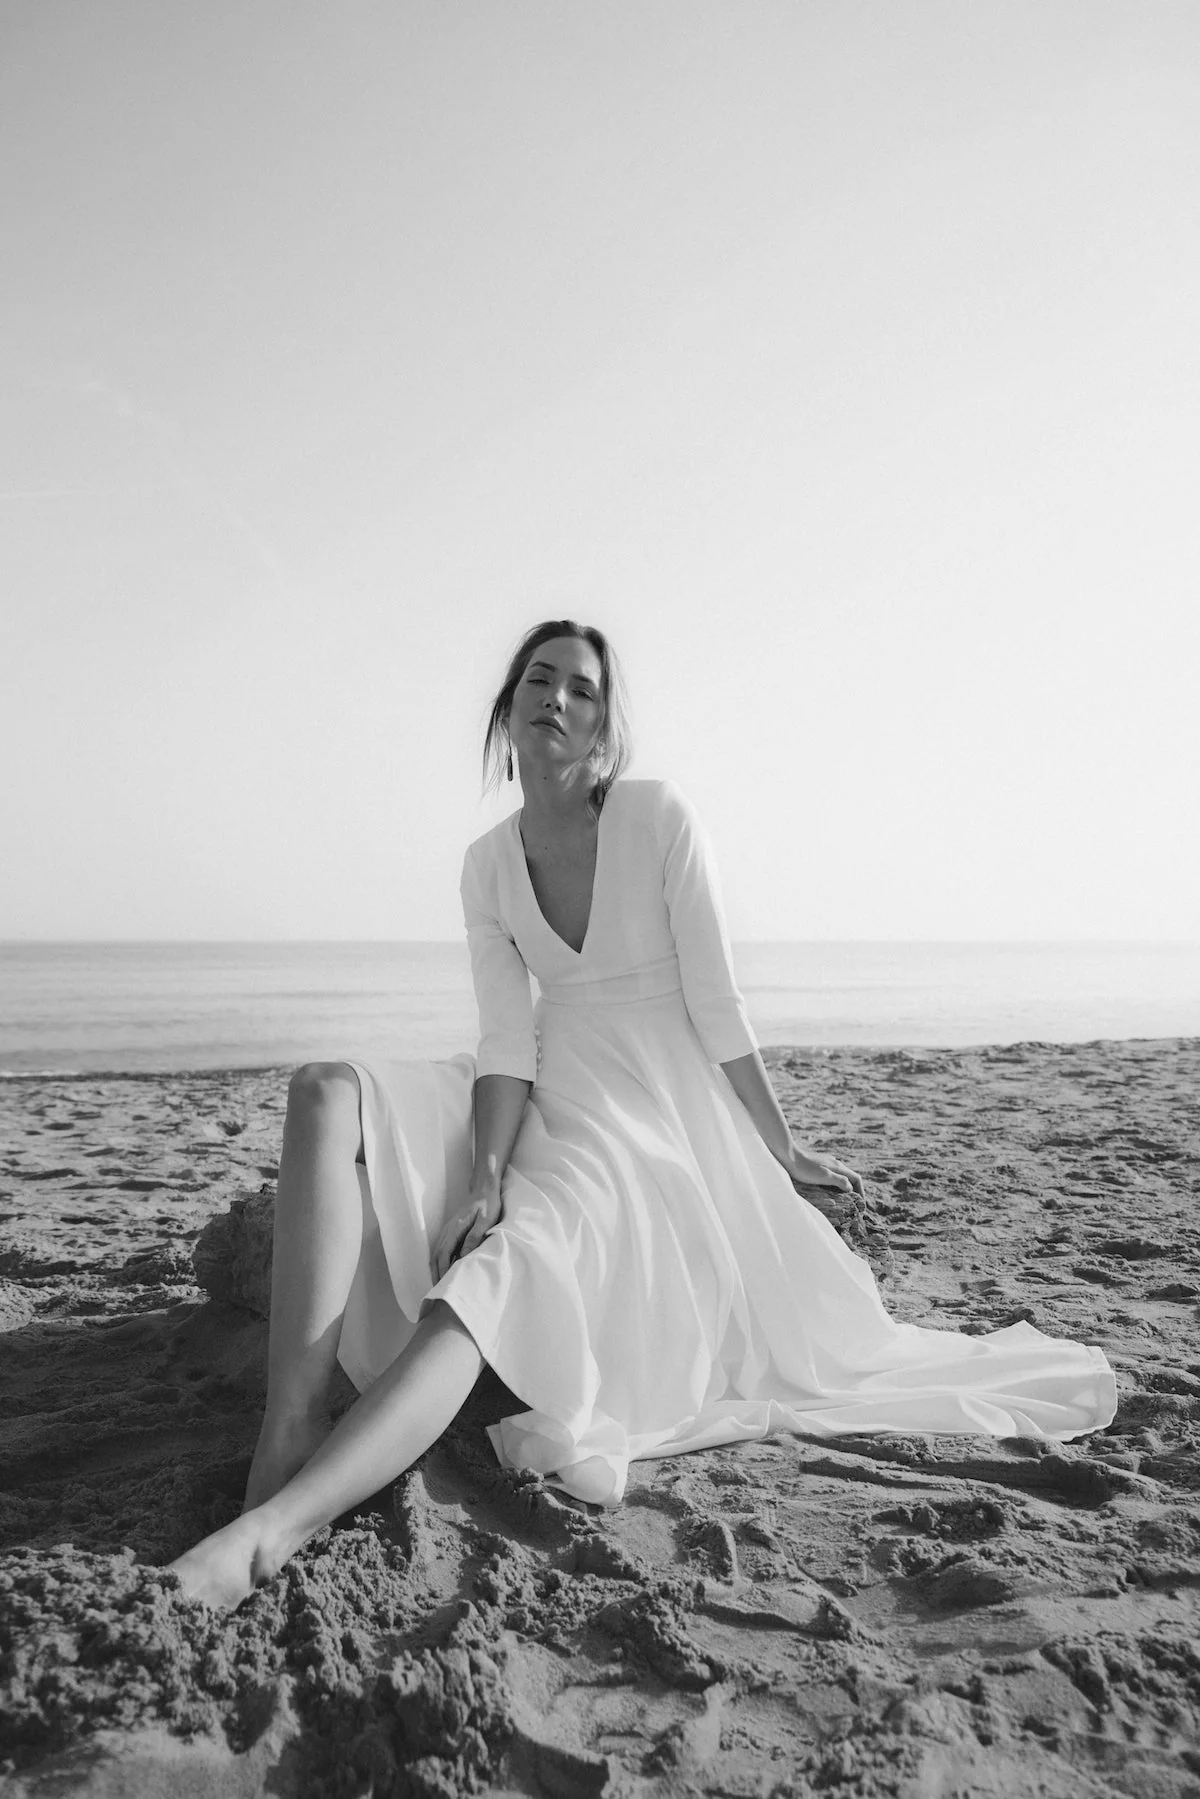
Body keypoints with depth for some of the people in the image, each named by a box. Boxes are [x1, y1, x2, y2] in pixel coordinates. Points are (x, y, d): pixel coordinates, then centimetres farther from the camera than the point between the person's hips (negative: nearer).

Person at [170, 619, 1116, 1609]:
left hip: (656, 1108, -4)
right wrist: (487, 1175, -19)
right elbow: (508, 1038, -5)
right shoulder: (488, 864, 3)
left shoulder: (658, 816, -10)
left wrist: (782, 1152, -1)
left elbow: (717, 1004, -7)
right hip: (548, 1095, 5)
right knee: (328, 1093, -22)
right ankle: (293, 1425, -31)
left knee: (493, 1275, -32)